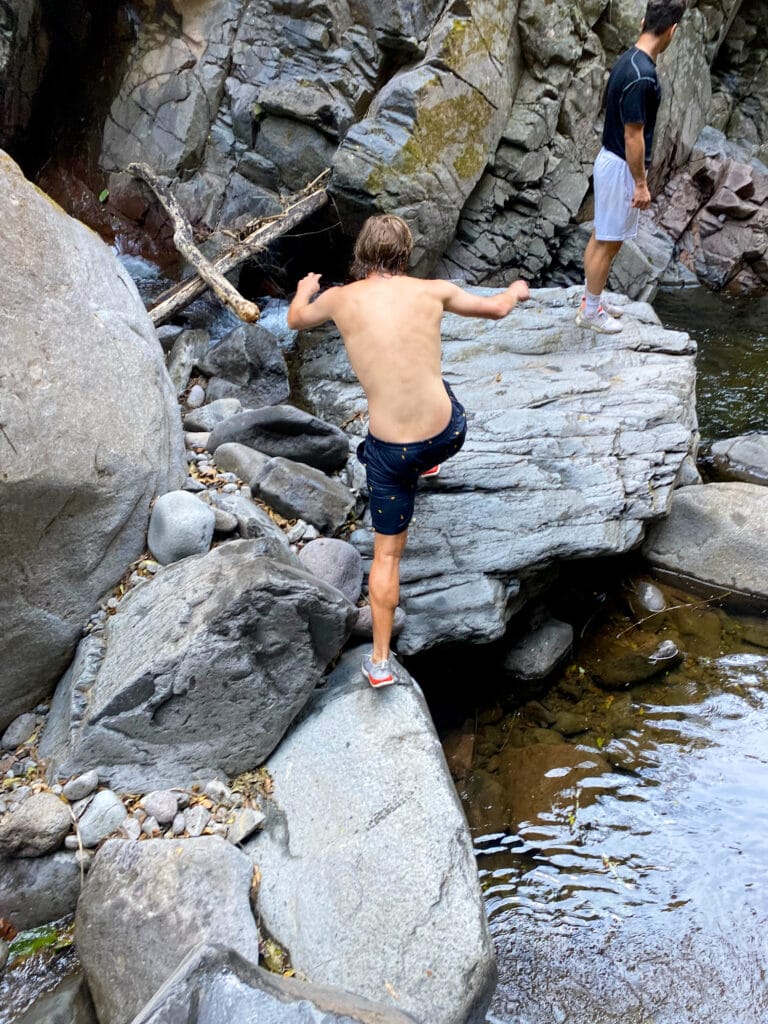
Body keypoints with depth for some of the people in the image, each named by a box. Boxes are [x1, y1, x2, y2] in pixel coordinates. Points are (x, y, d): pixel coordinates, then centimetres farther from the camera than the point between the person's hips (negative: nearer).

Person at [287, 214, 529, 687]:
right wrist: (515, 291, 41)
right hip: (450, 432, 2)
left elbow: (296, 319, 21)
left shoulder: (341, 298, -1)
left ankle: (380, 661, 17)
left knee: (387, 554, 14)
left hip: (392, 451, -1)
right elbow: (496, 308, 17)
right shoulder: (432, 291, 0)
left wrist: (304, 289, 43)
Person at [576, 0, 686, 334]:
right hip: (620, 167, -10)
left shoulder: (629, 60, 5)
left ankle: (591, 300, 28)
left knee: (601, 237, 17)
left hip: (609, 159, 10)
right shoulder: (641, 75, -25)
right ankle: (590, 311, 12)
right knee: (608, 242, 1)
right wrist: (641, 184, -16)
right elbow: (633, 136, -23)